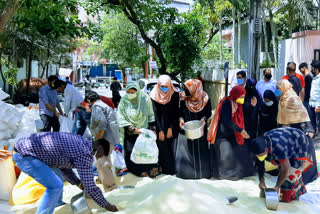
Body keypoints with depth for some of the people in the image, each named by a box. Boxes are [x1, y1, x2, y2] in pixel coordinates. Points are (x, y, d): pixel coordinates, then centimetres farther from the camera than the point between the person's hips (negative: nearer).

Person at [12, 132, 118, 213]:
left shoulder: (80, 140, 12)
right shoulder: (85, 155, -15)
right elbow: (90, 187, -12)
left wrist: (78, 183, 22)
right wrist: (107, 205, 1)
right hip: (24, 155, -10)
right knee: (55, 186, -13)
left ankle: (57, 203, 35)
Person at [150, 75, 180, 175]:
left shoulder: (175, 94, -6)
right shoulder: (154, 95, -6)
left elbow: (176, 112, -5)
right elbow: (155, 114, -7)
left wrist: (171, 128, -10)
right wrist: (160, 130, -12)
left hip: (172, 124, 0)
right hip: (160, 124, 0)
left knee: (172, 147, -2)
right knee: (162, 147, -4)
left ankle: (173, 168, 9)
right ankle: (164, 169, 6)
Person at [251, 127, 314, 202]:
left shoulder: (278, 148, -44)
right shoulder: (261, 143, -20)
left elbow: (285, 169, -35)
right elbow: (260, 163, -5)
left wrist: (277, 186, -26)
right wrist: (261, 180, -4)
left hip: (299, 143, -8)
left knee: (290, 172, -15)